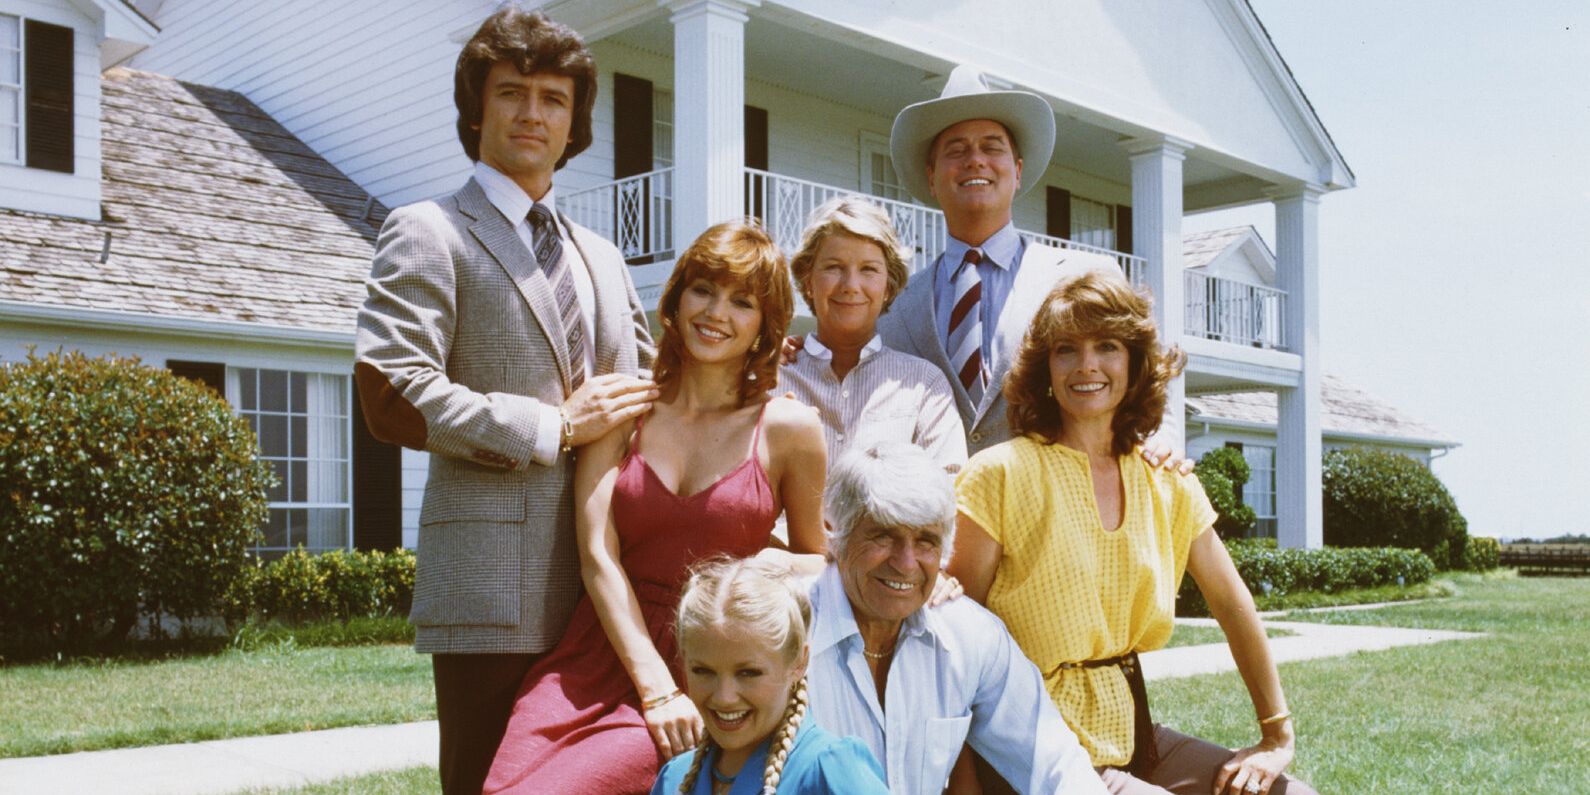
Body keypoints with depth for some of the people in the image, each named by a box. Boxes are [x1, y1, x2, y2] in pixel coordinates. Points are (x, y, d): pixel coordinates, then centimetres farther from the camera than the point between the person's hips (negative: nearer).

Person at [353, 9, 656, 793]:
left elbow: (644, 393, 28)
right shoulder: (428, 233, 1)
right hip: (495, 590, -6)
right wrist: (553, 427, -11)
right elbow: (391, 394, -13)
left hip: (604, 585, 6)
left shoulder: (602, 258, 22)